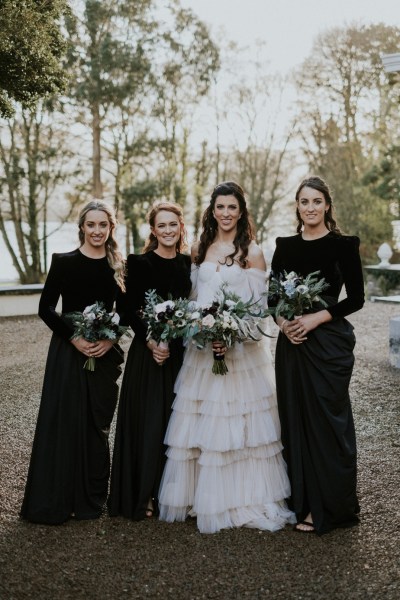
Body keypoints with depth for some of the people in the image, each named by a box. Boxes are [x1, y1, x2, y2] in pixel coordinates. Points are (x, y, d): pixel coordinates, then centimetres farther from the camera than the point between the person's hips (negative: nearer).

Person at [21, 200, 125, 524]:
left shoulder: (119, 266, 6)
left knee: (97, 424, 8)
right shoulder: (64, 262, -2)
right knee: (63, 423, -1)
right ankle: (56, 501, 12)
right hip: (68, 353, -2)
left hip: (105, 354, 2)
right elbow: (46, 308, -5)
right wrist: (74, 338, -15)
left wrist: (110, 339, -9)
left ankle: (92, 497, 22)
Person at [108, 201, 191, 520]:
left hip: (180, 352, 4)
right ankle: (143, 497, 9)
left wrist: (176, 343, -2)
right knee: (148, 420, -2)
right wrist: (151, 342, -16)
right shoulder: (139, 263, -3)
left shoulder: (188, 264, 9)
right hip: (147, 351, -4)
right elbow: (130, 310, -6)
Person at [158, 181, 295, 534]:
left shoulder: (252, 252, -2)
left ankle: (244, 499, 12)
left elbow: (259, 305, -6)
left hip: (241, 349, -4)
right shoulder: (200, 249, 11)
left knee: (237, 422, -1)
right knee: (200, 424, 7)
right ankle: (204, 496, 19)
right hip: (202, 347, 4)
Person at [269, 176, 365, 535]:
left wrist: (317, 317, -15)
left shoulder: (343, 245, -3)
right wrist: (282, 320, -8)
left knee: (326, 420, 0)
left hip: (328, 342, -4)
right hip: (291, 343, 5)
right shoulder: (285, 246, 9)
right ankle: (301, 500, 22)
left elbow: (356, 298, -5)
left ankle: (329, 508, 13)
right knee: (294, 419, 9)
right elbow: (273, 295, 11)